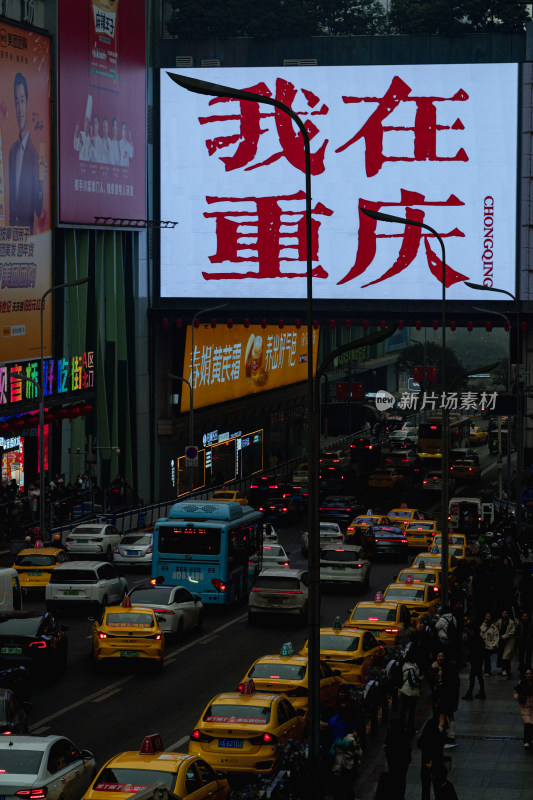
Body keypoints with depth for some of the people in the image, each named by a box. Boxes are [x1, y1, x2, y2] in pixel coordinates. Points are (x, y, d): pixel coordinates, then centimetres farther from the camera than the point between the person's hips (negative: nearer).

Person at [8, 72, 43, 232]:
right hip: (12, 225, 6)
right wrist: (10, 221, 5)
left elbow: (37, 197, -10)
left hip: (27, 225, -6)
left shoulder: (34, 152, -10)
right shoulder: (12, 151, 12)